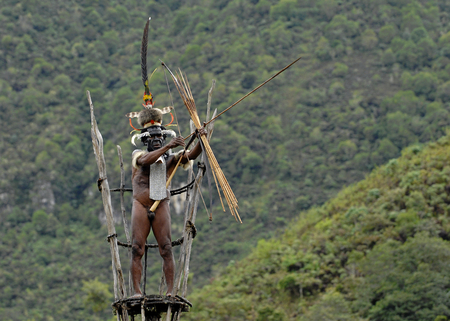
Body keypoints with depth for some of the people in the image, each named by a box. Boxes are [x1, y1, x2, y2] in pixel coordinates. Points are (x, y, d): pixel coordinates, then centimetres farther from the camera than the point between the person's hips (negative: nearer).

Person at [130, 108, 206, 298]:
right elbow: (146, 160, -17)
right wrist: (168, 147, -30)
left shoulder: (170, 159, 11)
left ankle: (170, 291, -6)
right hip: (141, 206, -1)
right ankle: (137, 291, -3)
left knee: (166, 248, -6)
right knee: (137, 249, -3)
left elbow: (190, 155, -6)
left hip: (161, 207, 1)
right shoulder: (139, 156, 7)